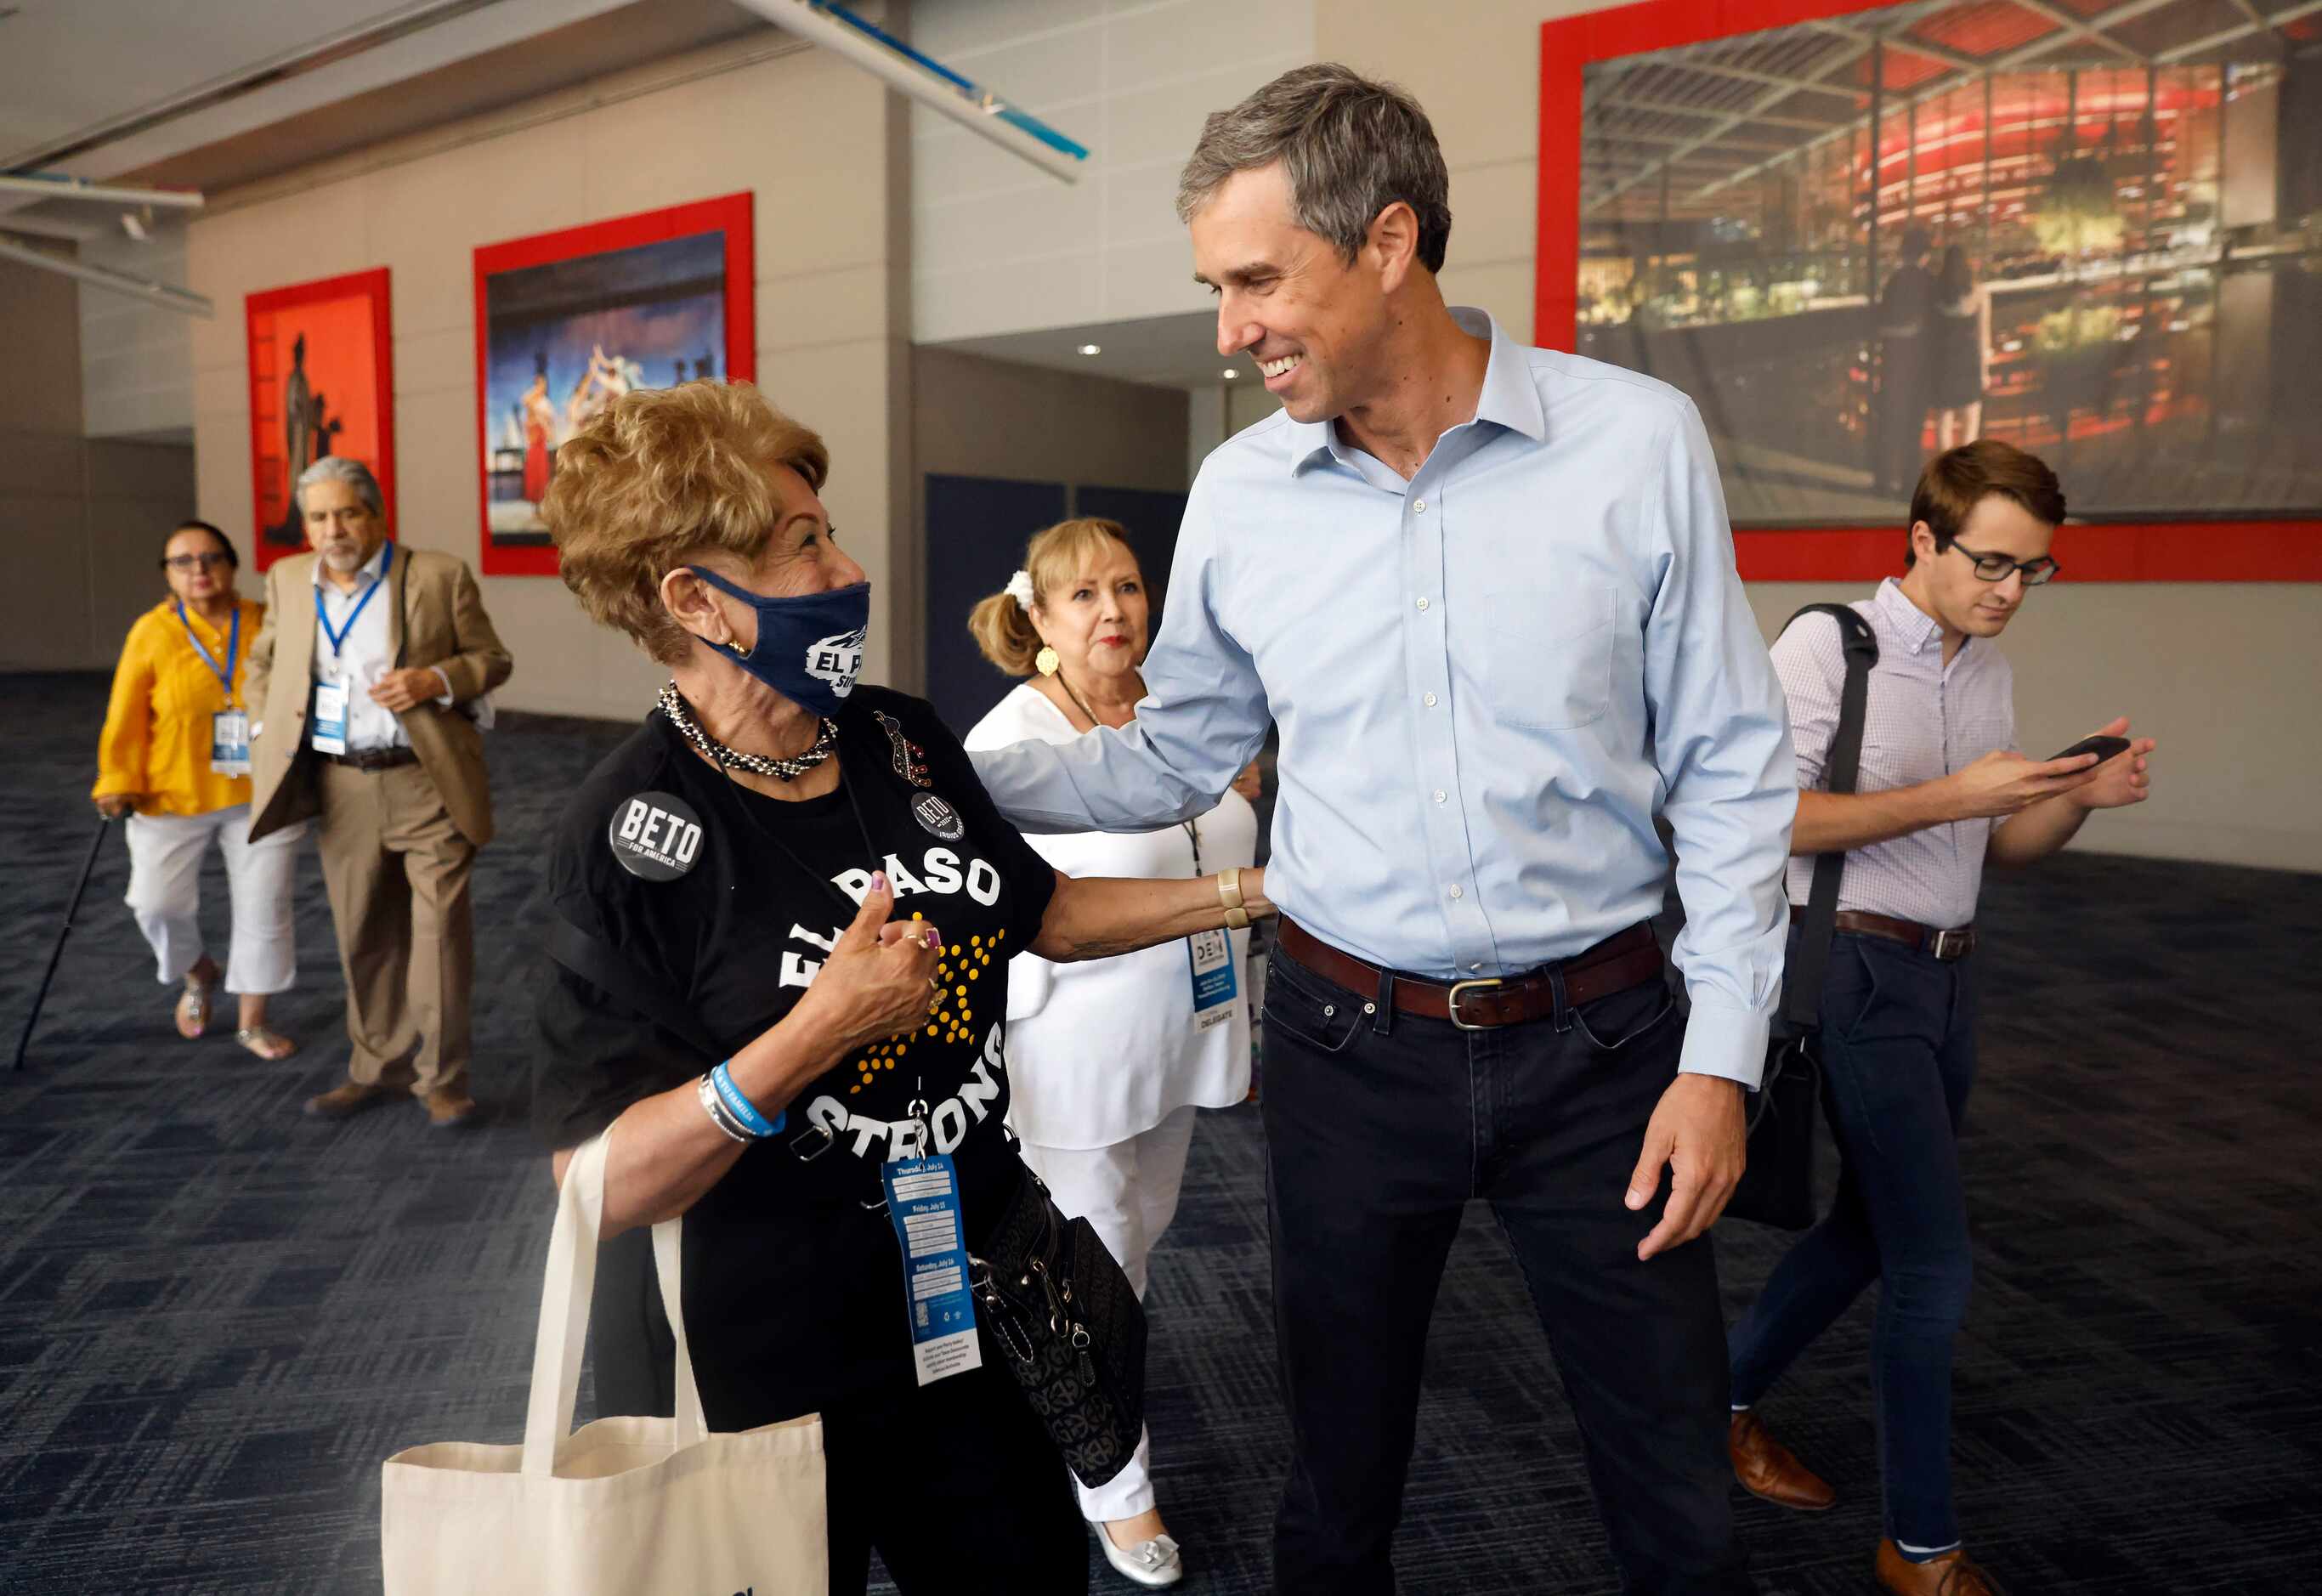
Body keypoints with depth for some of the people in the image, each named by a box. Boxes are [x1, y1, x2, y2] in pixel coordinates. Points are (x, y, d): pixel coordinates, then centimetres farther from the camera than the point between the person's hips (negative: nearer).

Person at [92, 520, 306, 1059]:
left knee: (263, 907, 5)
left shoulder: (267, 624, -3)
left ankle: (253, 1022, 21)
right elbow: (126, 717, -3)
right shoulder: (152, 632, -6)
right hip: (172, 796, 0)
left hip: (261, 796, 1)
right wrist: (118, 783, -6)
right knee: (159, 901, 1)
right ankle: (199, 975, 34)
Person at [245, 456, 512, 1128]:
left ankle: (442, 1080, 7)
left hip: (428, 780, -4)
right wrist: (265, 732, 9)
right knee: (363, 935, 12)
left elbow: (493, 658, 0)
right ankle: (375, 1068, 26)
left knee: (440, 927, -4)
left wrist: (436, 681, -18)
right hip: (341, 786, 4)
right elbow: (264, 660, 23)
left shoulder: (440, 575, -5)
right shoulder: (288, 580, 8)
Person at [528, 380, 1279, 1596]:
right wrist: (818, 1032, -32)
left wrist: (1248, 888, 10)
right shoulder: (632, 830, -21)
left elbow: (1038, 913, 13)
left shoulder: (903, 741, -1)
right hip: (749, 1383, -5)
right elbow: (603, 1183, -22)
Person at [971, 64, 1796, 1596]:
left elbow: (1730, 768, -4)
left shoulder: (1638, 440, -8)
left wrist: (1721, 1057, -7)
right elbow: (1173, 760, 8)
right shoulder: (1238, 495, -1)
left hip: (1597, 1047, -1)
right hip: (1347, 1050, 2)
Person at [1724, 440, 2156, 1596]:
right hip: (1860, 970, -8)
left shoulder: (1990, 671, 12)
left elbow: (2000, 847, 15)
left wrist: (2080, 797, -5)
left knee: (1872, 1228, 17)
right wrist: (1951, 794, -22)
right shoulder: (1826, 646, -11)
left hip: (1947, 974, 8)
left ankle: (1728, 1398, 37)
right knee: (1934, 1265, -4)